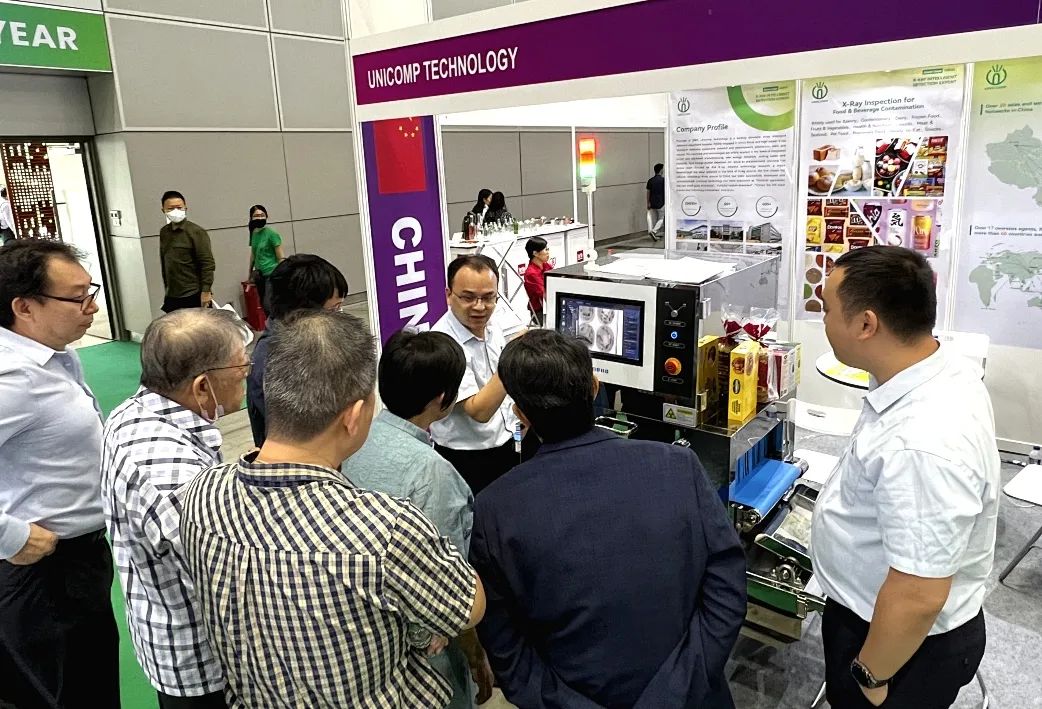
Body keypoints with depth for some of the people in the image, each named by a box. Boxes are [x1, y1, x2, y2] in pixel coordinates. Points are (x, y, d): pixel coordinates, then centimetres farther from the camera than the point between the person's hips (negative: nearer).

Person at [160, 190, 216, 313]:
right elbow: (164, 262, 19)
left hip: (194, 296, -6)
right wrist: (167, 286, 17)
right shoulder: (164, 233, 12)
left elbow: (207, 264, -12)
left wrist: (206, 291, -17)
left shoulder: (196, 232, -7)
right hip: (172, 297, 6)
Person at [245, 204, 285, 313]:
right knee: (264, 306, 9)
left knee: (268, 306, -17)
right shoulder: (254, 233, 9)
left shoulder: (272, 233, -10)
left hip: (272, 274, -7)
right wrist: (250, 274, 24)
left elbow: (281, 258, -11)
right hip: (260, 275, 7)